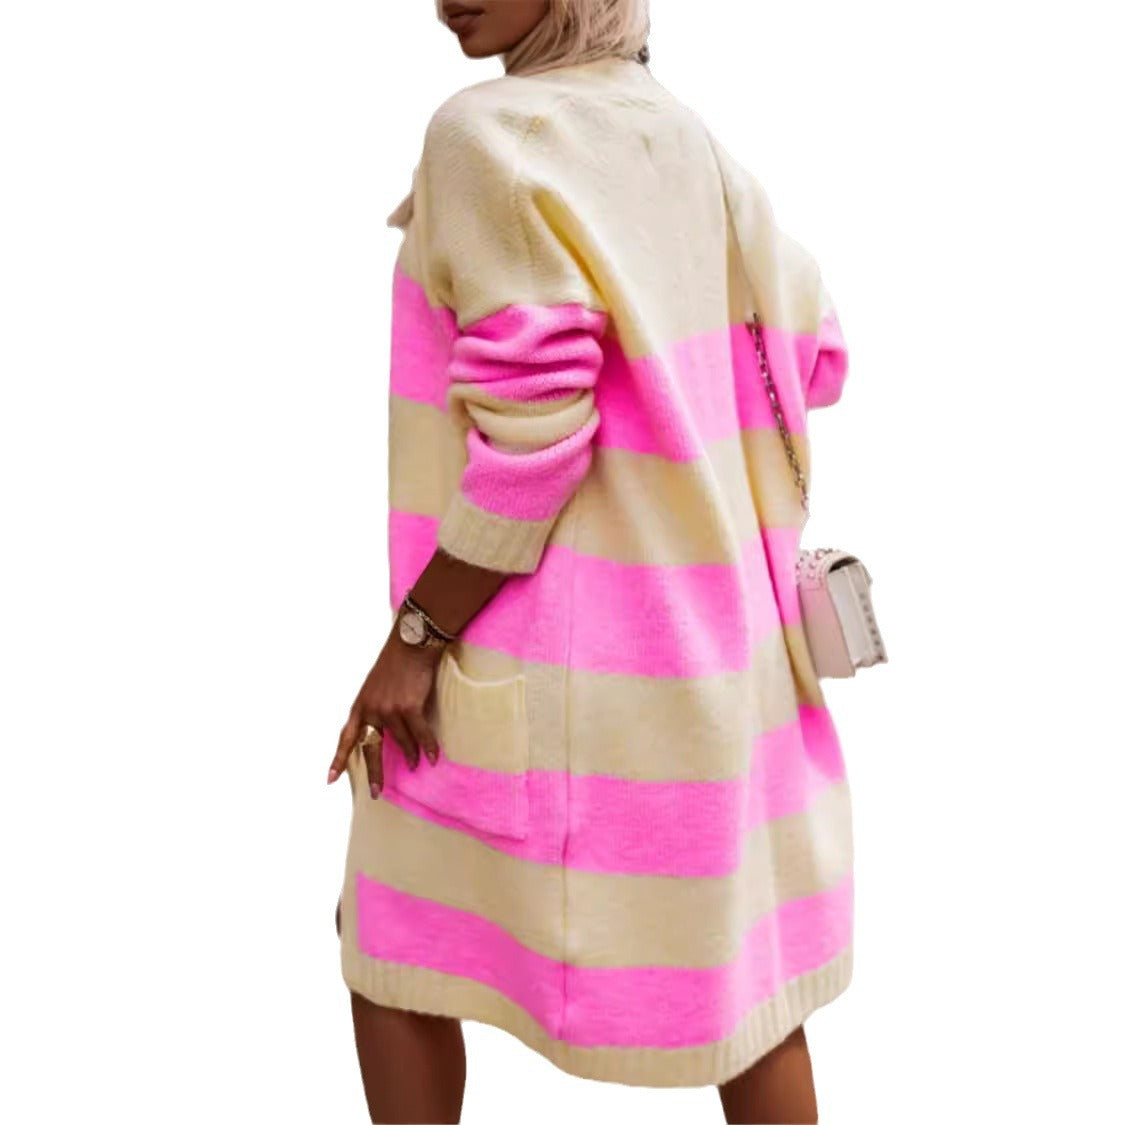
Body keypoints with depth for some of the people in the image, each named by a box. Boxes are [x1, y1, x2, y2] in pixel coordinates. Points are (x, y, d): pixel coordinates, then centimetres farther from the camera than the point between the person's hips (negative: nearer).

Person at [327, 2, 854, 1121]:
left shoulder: (489, 136, -15)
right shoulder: (691, 146, 7)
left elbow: (530, 430, -22)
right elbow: (807, 355, 10)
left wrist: (417, 633, -16)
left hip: (545, 640, -7)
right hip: (702, 626, 7)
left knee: (395, 939, 14)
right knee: (733, 956, 17)